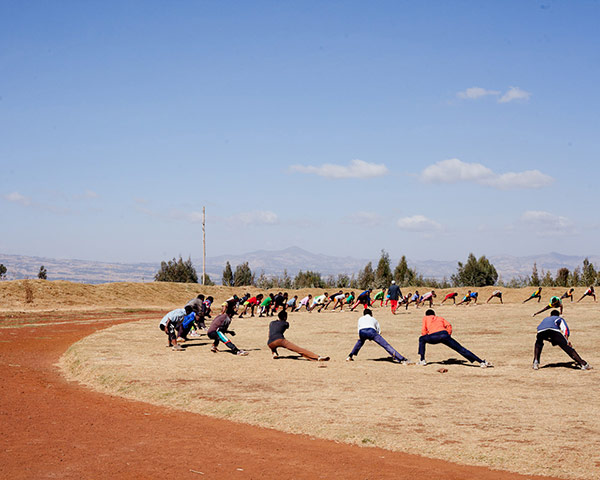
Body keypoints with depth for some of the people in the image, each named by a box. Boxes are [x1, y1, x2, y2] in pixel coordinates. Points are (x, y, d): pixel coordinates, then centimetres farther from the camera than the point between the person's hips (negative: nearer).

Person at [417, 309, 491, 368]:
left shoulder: (425, 318, 30)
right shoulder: (440, 318, 36)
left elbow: (424, 330, 20)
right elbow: (448, 325, 21)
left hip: (433, 337, -2)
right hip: (444, 334, 2)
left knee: (421, 339, 28)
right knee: (461, 349, 2)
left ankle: (422, 360, 23)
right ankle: (481, 362, -8)